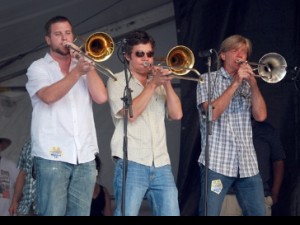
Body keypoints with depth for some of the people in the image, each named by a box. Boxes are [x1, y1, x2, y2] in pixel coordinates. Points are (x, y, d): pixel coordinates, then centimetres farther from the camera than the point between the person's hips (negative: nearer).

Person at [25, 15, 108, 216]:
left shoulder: (83, 67, 20)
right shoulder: (38, 68, 7)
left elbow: (101, 97, 3)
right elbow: (49, 96, -14)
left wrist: (88, 65, 1)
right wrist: (77, 72, -24)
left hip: (85, 156, 4)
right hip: (52, 155, -4)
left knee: (80, 213, 2)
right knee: (52, 213, -8)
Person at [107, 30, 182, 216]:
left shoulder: (159, 83, 20)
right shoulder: (118, 81, 5)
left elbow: (177, 114, 7)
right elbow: (130, 113, -11)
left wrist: (166, 83, -3)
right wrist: (153, 84, -9)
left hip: (161, 165, 5)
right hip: (131, 163, -4)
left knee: (170, 212, -1)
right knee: (127, 213, -7)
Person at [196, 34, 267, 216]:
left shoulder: (248, 84, 18)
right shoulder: (208, 80, 6)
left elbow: (260, 115, 3)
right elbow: (212, 113, -11)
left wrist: (253, 82, -5)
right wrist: (235, 83, -10)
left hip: (248, 165, 4)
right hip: (217, 163, -4)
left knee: (258, 212, 0)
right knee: (210, 213, -8)